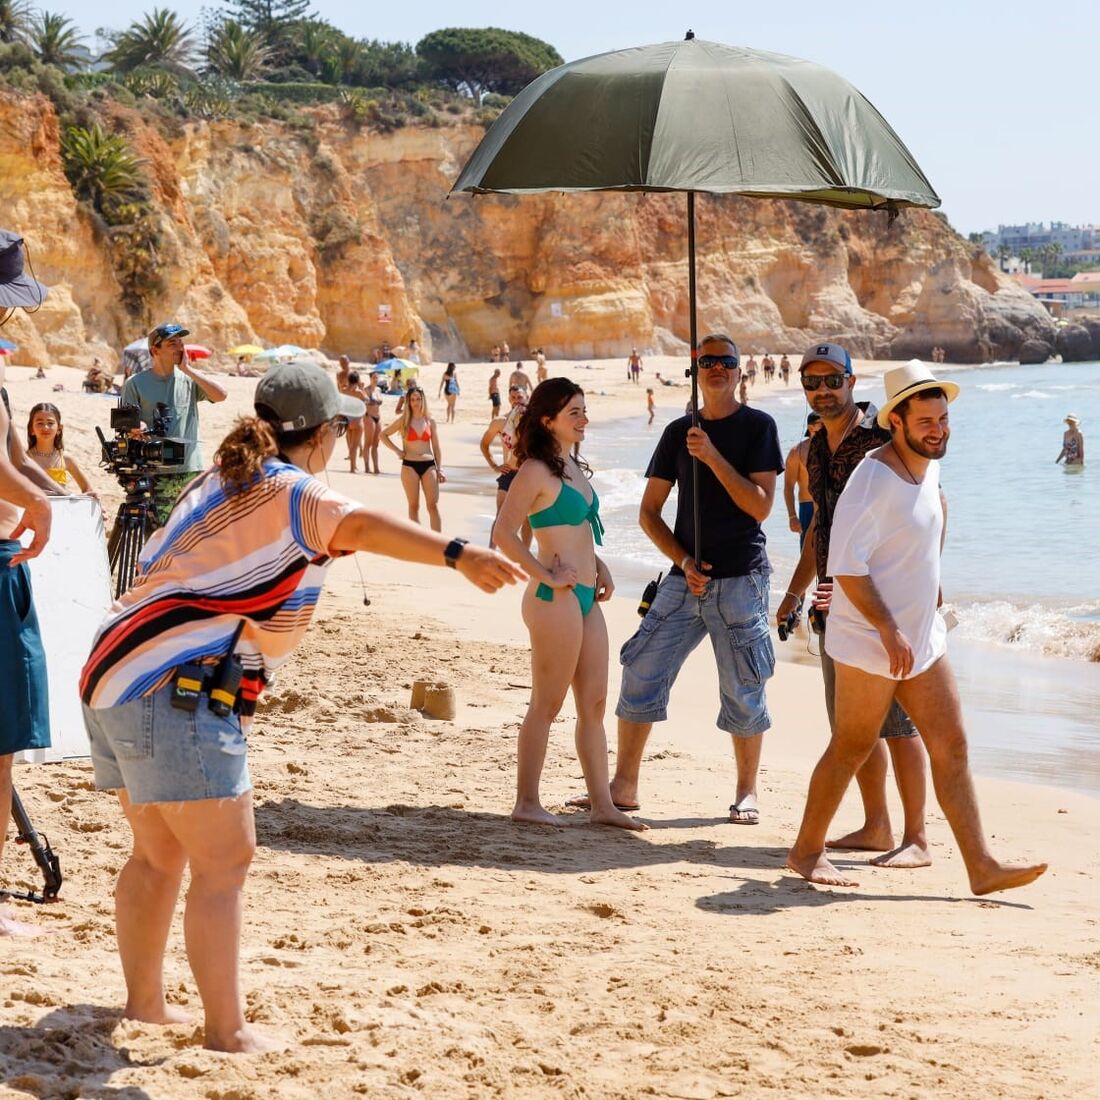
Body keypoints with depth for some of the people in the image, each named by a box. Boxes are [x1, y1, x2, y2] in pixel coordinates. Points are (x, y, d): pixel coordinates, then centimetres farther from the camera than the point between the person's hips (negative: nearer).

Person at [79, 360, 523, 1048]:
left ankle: (145, 999, 32)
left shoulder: (222, 482, 18)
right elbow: (362, 526, -32)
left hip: (118, 677, 10)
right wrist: (457, 554, -45)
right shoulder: (289, 492, -12)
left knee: (161, 854, 21)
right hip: (175, 693, -10)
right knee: (224, 861, -7)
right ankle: (227, 1029, -7)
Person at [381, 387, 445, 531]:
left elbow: (436, 447, 10)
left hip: (428, 465, 1)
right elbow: (383, 435, 9)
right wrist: (396, 450, -1)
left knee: (433, 505, -6)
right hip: (409, 465, -1)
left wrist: (440, 469, 4)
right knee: (414, 506, 3)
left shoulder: (430, 421, 8)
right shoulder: (403, 421, 3)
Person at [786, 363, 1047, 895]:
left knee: (951, 745, 4)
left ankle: (981, 867, 4)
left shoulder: (928, 467, 8)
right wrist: (888, 630, -24)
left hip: (923, 636, 8)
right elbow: (846, 565, -23)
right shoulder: (875, 477, -19)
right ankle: (806, 851, 18)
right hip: (870, 641, -8)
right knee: (853, 747, 2)